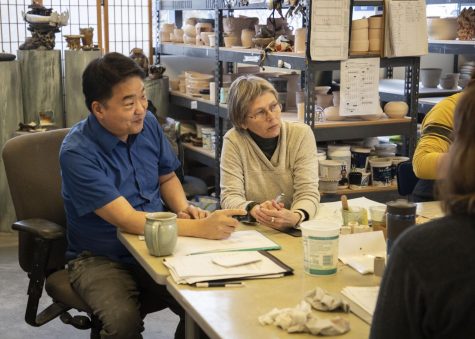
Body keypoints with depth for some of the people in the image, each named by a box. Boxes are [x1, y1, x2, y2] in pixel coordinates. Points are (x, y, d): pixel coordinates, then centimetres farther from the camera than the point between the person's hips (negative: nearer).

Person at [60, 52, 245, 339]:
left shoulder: (148, 124, 0)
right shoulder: (77, 153, -20)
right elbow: (127, 220, -25)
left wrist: (183, 209, -5)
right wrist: (200, 228, -32)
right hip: (101, 259, -5)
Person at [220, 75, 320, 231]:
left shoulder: (301, 134, -5)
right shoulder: (233, 140, -6)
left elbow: (308, 192, -11)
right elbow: (230, 196, -10)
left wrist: (295, 217, -32)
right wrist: (255, 209, -32)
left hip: (296, 229, 0)